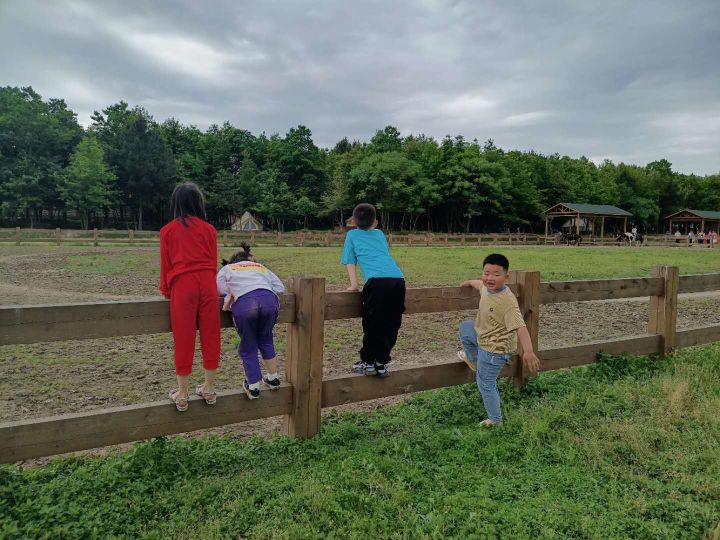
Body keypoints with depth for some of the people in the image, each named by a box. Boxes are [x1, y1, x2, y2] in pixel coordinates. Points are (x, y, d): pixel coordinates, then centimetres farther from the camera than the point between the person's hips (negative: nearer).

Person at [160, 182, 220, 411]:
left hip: (182, 286, -1)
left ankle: (182, 394, 11)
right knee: (210, 336, 8)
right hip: (207, 284, 1)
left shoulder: (167, 230, 8)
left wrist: (166, 291, 21)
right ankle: (209, 389, 18)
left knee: (183, 339, 3)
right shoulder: (208, 229, 9)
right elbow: (213, 262, 10)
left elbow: (165, 264, 9)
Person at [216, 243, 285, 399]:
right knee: (266, 340, 27)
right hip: (269, 300, 3)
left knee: (247, 348, 17)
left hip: (244, 303, -3)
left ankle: (253, 387, 22)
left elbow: (220, 290, 17)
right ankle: (273, 379, 35)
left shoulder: (226, 269, 32)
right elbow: (281, 288, 26)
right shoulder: (260, 267, 37)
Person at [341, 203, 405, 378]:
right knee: (391, 325, 11)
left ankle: (368, 363, 14)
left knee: (372, 325, 6)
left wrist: (353, 285, 20)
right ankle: (381, 363, 17)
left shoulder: (352, 234, 23)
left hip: (377, 281, -4)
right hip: (398, 279, 4)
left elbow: (350, 262, 19)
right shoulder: (380, 234, 32)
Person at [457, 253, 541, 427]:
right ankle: (473, 360, 47)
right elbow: (479, 283, 18)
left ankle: (495, 421, 19)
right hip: (482, 336, 9)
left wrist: (528, 351, -49)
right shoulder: (486, 287, -7)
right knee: (465, 327, 28)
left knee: (486, 385, 2)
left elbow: (520, 326, -39)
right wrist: (469, 282, 38)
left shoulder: (508, 301, -32)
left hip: (495, 348, -8)